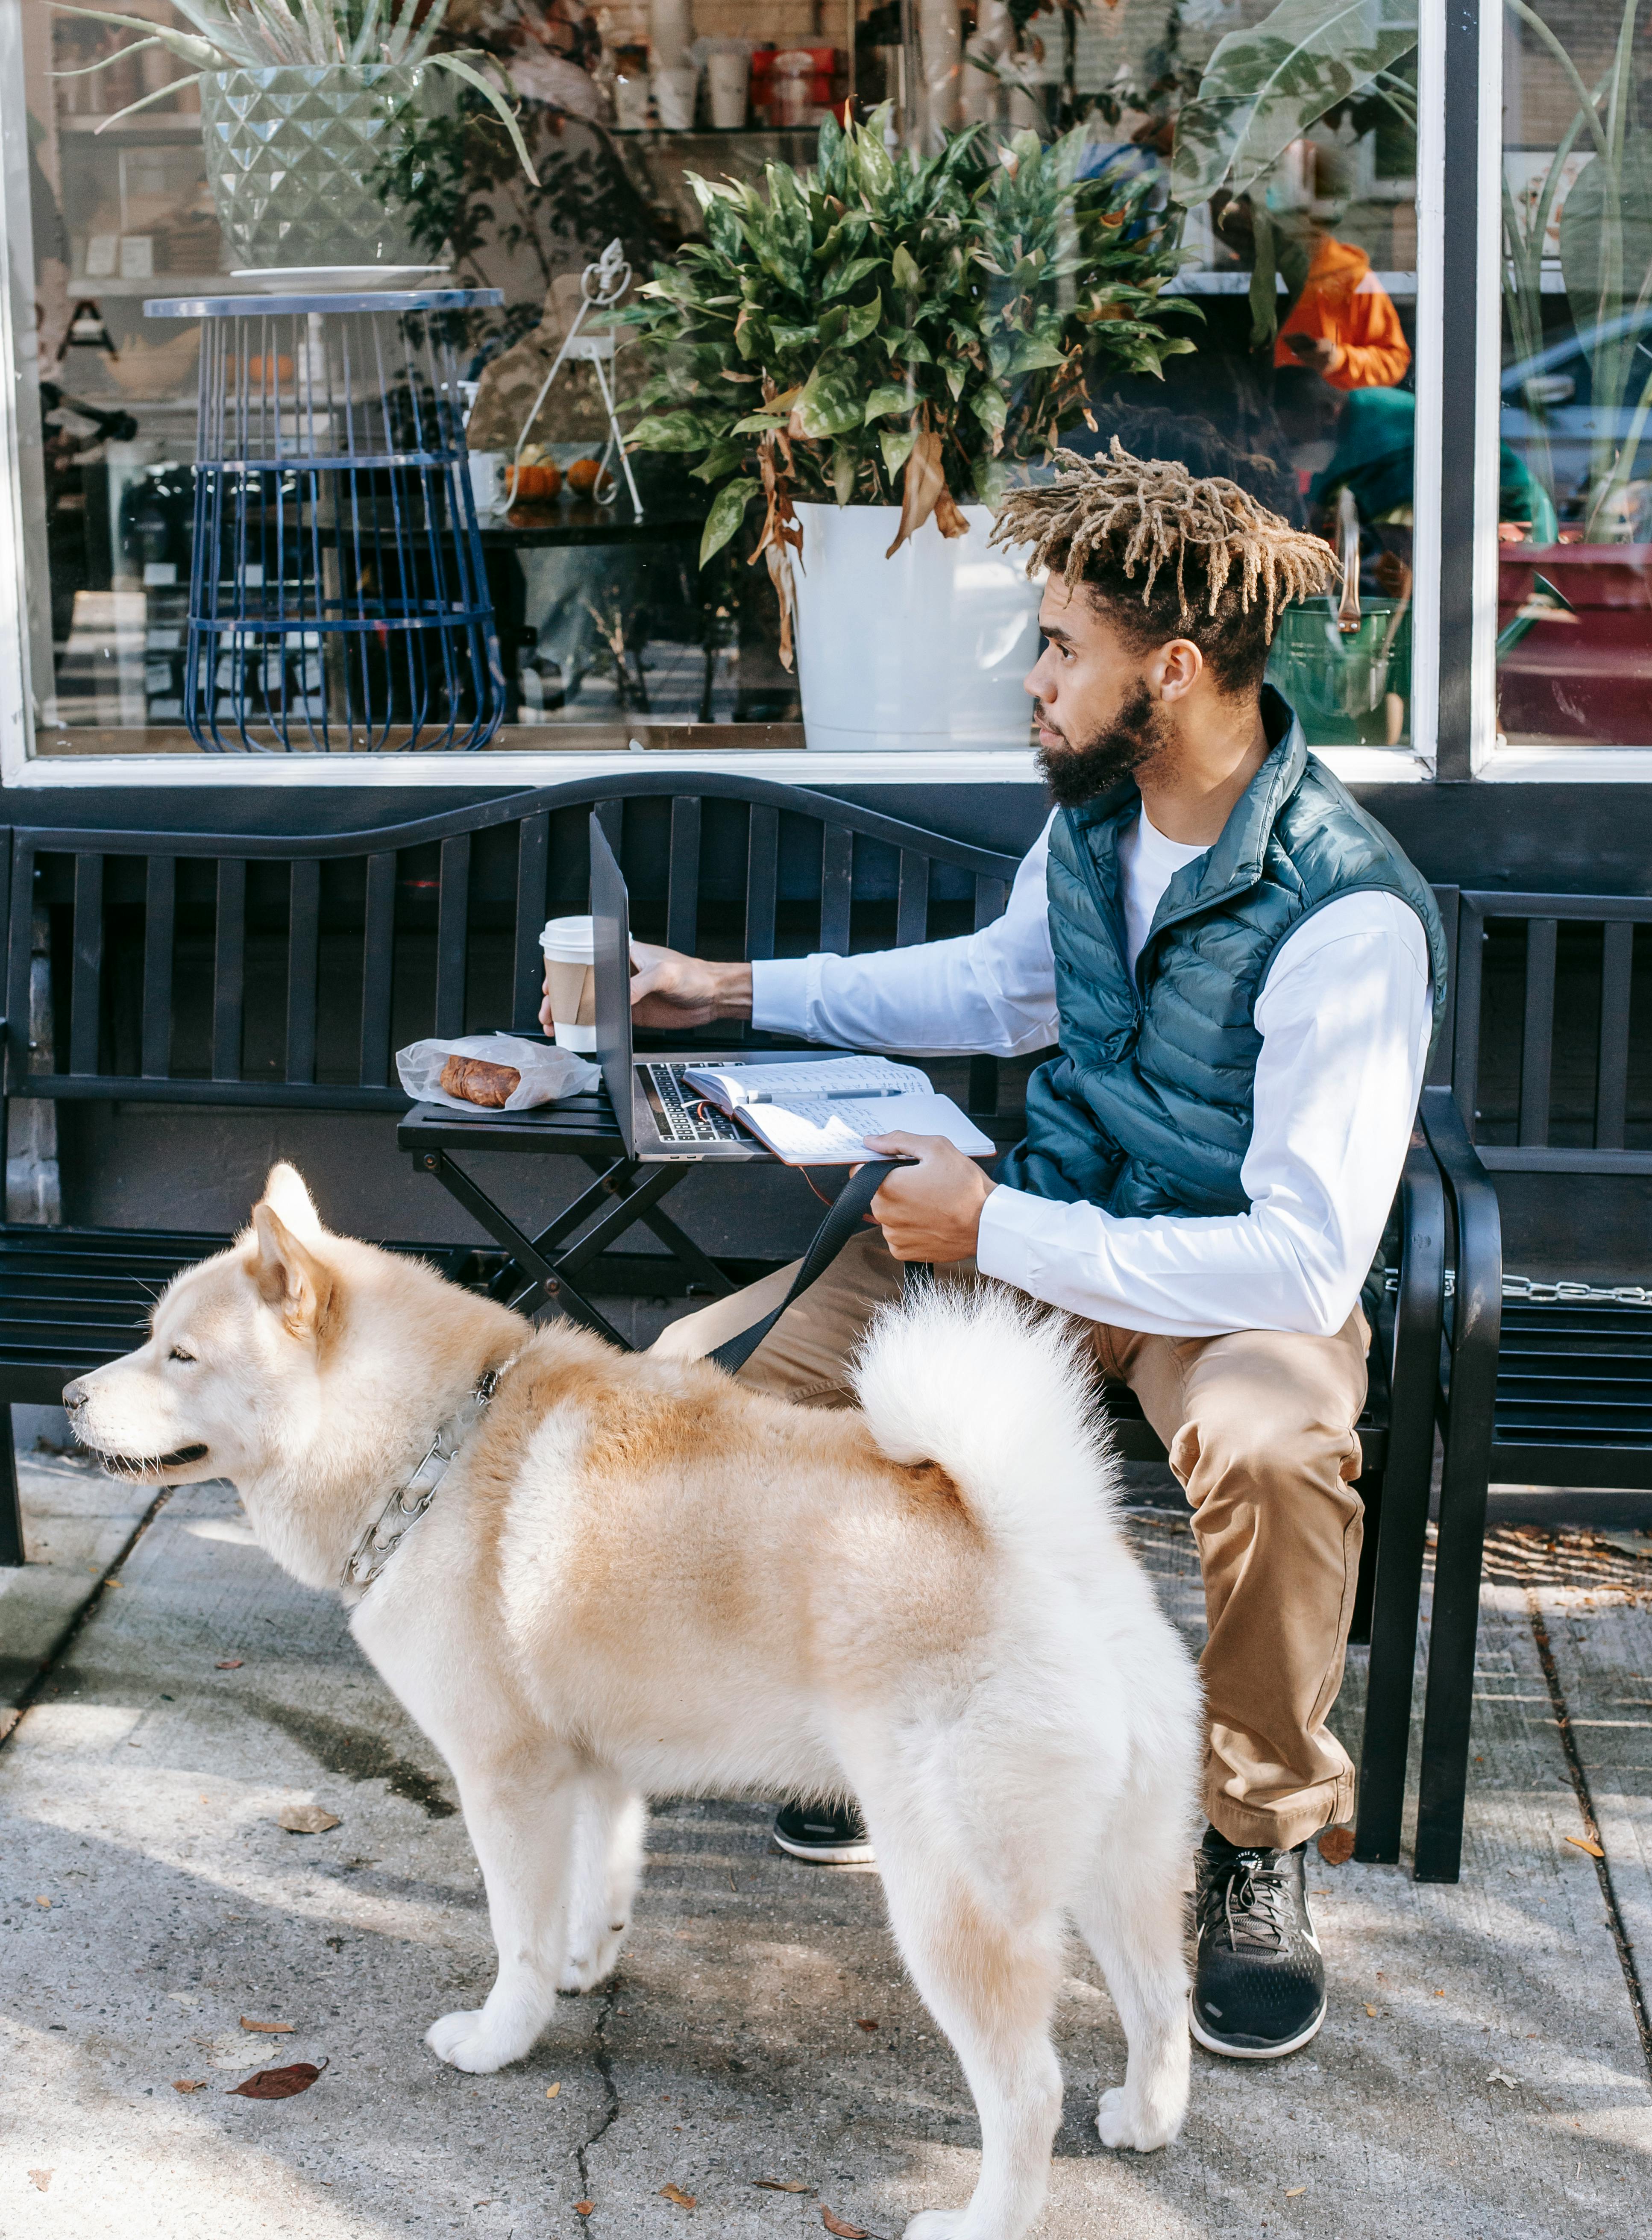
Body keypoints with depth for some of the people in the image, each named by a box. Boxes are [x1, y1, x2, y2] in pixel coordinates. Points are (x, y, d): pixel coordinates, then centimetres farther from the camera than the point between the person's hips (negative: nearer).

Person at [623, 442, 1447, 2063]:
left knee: (1271, 1444, -42)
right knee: (699, 1382, -11)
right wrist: (743, 992, 18)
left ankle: (1260, 1839, -13)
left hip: (1238, 1291, -6)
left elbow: (1306, 1263, -29)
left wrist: (995, 1229, -25)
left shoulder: (1349, 919, -26)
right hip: (1040, 1241, 6)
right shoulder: (1091, 820, -2)